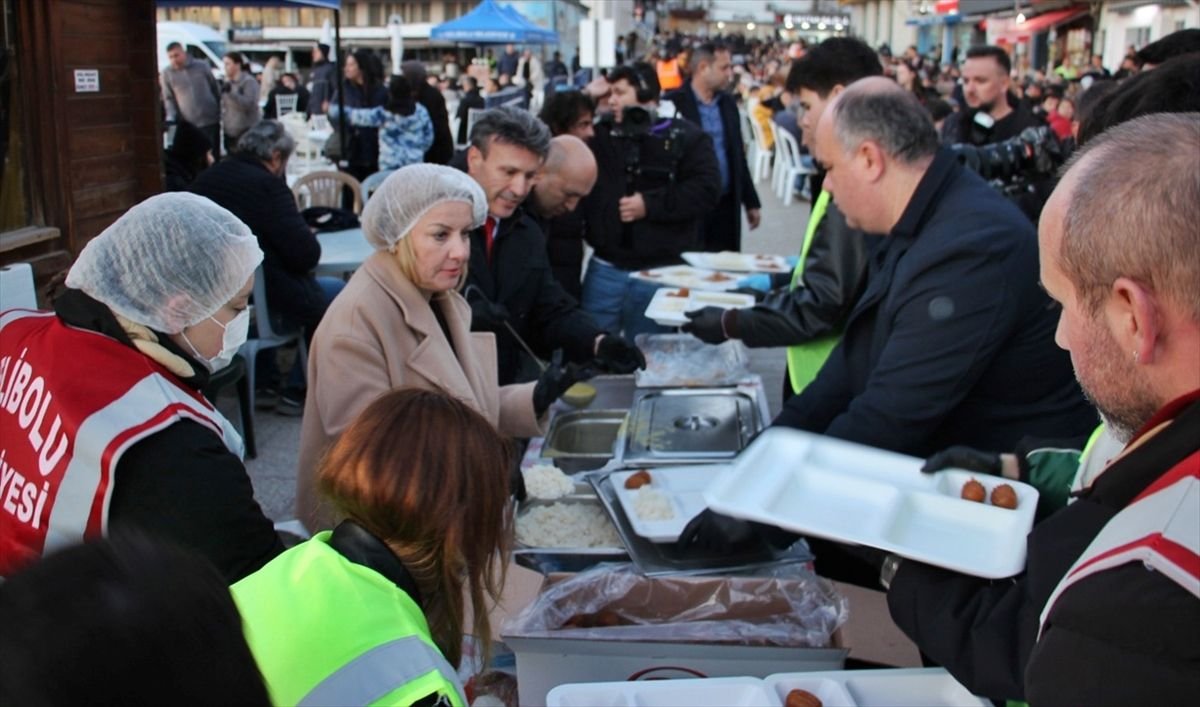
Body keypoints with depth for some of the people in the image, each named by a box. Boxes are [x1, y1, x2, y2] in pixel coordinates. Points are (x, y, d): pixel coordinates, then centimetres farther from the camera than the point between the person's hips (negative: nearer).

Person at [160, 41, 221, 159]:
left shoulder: (201, 66, 5)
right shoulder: (167, 74, 3)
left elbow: (215, 89, 11)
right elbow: (168, 98, 6)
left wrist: (221, 110, 9)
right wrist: (171, 116, -9)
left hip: (210, 121, 0)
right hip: (188, 125, 0)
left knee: (213, 155, 5)